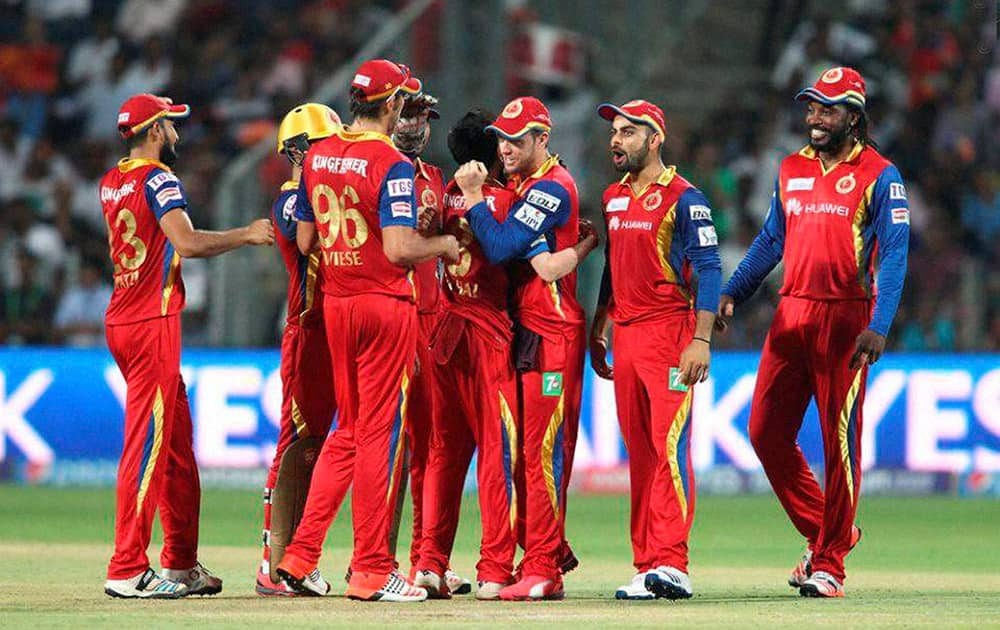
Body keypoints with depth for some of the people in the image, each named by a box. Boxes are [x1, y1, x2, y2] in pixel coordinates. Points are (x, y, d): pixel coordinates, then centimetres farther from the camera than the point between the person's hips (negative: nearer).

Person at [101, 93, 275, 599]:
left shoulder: (112, 183, 14)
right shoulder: (158, 180, -12)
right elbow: (187, 243, -24)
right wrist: (247, 235, -12)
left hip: (122, 321, 9)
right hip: (152, 324, -9)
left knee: (176, 443, 15)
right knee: (148, 442, -9)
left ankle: (182, 565, 18)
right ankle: (127, 571, -12)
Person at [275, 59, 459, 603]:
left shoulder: (318, 157, 7)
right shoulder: (392, 165, -14)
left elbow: (304, 240, 12)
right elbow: (399, 250, -20)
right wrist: (446, 244, -3)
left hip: (335, 303, 7)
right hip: (385, 301, -7)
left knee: (347, 430, 17)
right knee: (380, 433, -1)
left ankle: (301, 552, 11)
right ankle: (371, 570, 1)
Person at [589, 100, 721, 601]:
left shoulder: (683, 198, -6)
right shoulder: (615, 197, 16)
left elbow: (709, 269, -11)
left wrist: (701, 340, -18)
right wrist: (598, 330, 20)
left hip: (669, 333, -8)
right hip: (626, 334, 8)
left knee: (669, 445, -15)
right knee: (638, 453, 7)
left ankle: (671, 564, -20)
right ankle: (647, 568, 8)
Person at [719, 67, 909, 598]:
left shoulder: (879, 176, -4)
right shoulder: (792, 170, 14)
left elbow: (893, 255, -10)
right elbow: (771, 240, 20)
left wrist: (877, 328, -22)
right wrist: (730, 294, 7)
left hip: (845, 320, -6)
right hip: (791, 314, 6)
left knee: (839, 440, -4)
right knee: (766, 433, 3)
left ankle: (829, 564, 2)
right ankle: (822, 531, 20)